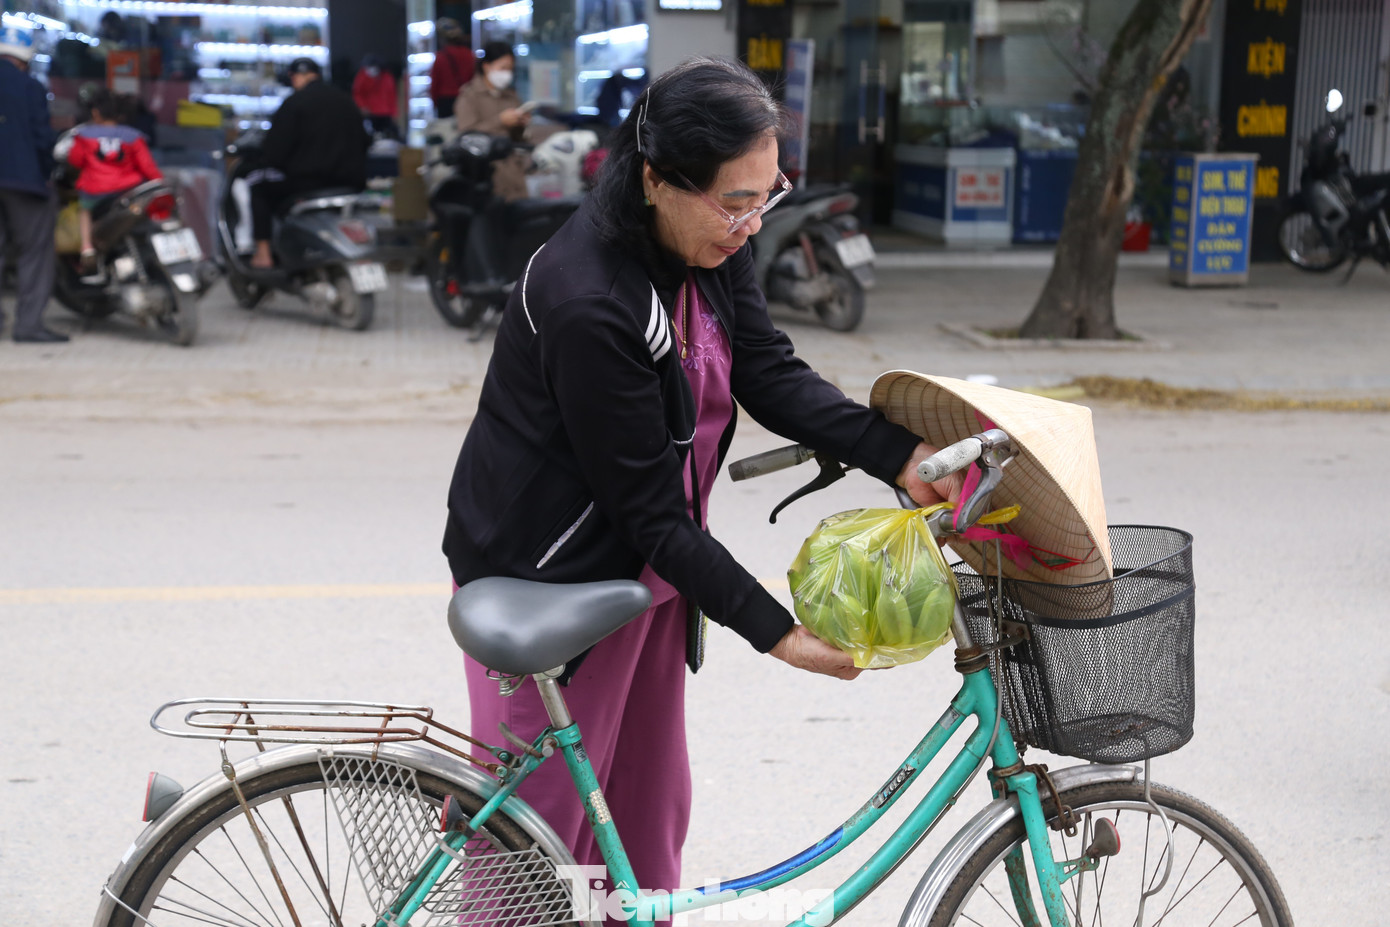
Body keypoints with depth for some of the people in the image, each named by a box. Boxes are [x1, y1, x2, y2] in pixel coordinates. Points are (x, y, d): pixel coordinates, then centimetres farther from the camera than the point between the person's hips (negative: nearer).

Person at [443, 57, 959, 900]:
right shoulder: (586, 301, -31)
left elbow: (772, 374, -9)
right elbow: (650, 511, -27)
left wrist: (903, 456, -23)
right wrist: (777, 633, -25)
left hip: (642, 571, 8)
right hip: (546, 578, -8)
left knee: (649, 809, 17)